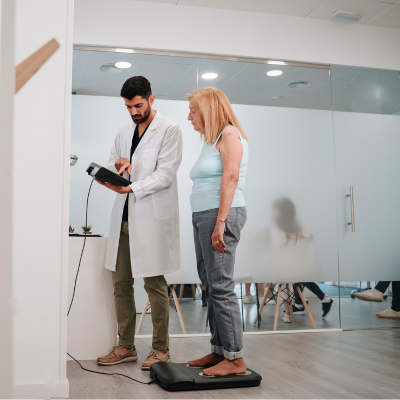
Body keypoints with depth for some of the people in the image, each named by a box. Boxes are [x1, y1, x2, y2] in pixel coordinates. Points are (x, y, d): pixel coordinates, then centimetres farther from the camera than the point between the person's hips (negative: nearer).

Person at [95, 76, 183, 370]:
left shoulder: (169, 130, -2)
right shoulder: (124, 132, 19)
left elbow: (165, 174, -11)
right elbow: (113, 164, 19)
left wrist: (132, 187, -23)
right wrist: (118, 166, -5)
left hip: (151, 218, -6)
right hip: (123, 217, 7)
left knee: (154, 284, -2)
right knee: (121, 283, 7)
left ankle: (161, 349, 10)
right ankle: (126, 346, 19)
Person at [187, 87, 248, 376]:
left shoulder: (229, 134, -4)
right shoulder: (211, 141, 24)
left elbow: (231, 177, -16)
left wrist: (220, 221, -23)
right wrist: (205, 222, 12)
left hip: (221, 214, -9)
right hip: (202, 216, 9)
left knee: (221, 286, -10)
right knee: (210, 285, 8)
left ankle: (235, 358, -4)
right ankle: (219, 351, 15)